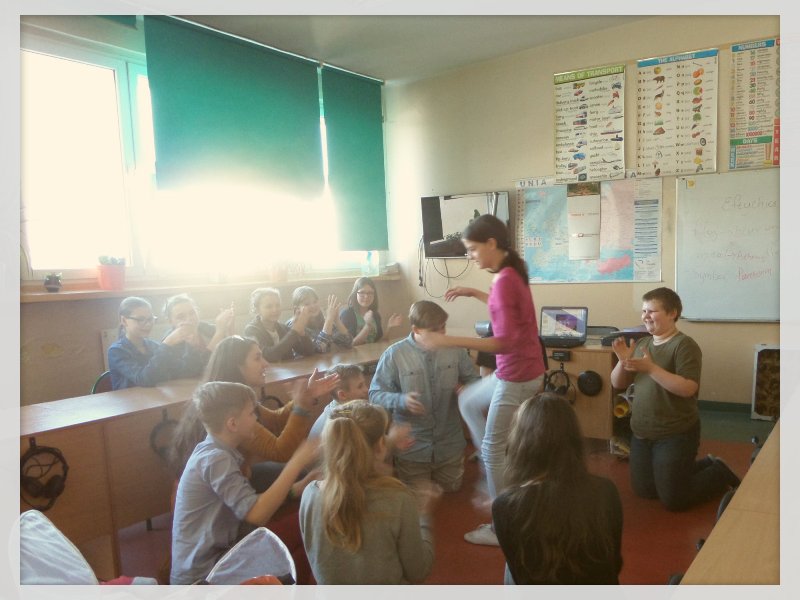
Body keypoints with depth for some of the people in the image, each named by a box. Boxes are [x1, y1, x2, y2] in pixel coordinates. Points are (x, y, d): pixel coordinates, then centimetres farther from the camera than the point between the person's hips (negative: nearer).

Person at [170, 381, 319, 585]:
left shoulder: (213, 451, 6)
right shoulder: (216, 459, -23)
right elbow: (256, 514, -31)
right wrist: (297, 463, -28)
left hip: (208, 560, 8)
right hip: (201, 576, -8)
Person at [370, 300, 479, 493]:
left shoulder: (455, 349, -8)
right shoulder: (394, 354, -17)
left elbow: (474, 380, 4)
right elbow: (375, 394, -13)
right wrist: (401, 400, -33)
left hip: (450, 444, 3)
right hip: (412, 447, -2)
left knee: (451, 491, 23)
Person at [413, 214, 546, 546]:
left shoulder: (504, 280, -23)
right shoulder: (511, 273, 5)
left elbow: (505, 342, -30)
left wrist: (449, 341, -34)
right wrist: (473, 293, 19)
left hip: (517, 376, -10)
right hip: (520, 370, 10)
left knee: (493, 450, 4)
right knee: (467, 400, 27)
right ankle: (496, 471, 32)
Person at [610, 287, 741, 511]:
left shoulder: (684, 344, -16)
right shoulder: (641, 344, 4)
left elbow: (688, 388, -27)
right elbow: (618, 384, 5)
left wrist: (651, 368, -31)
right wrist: (623, 361, -14)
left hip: (676, 435, -7)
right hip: (641, 433, 7)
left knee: (674, 500, 3)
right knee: (643, 490, 18)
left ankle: (719, 473, 28)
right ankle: (704, 464, 33)